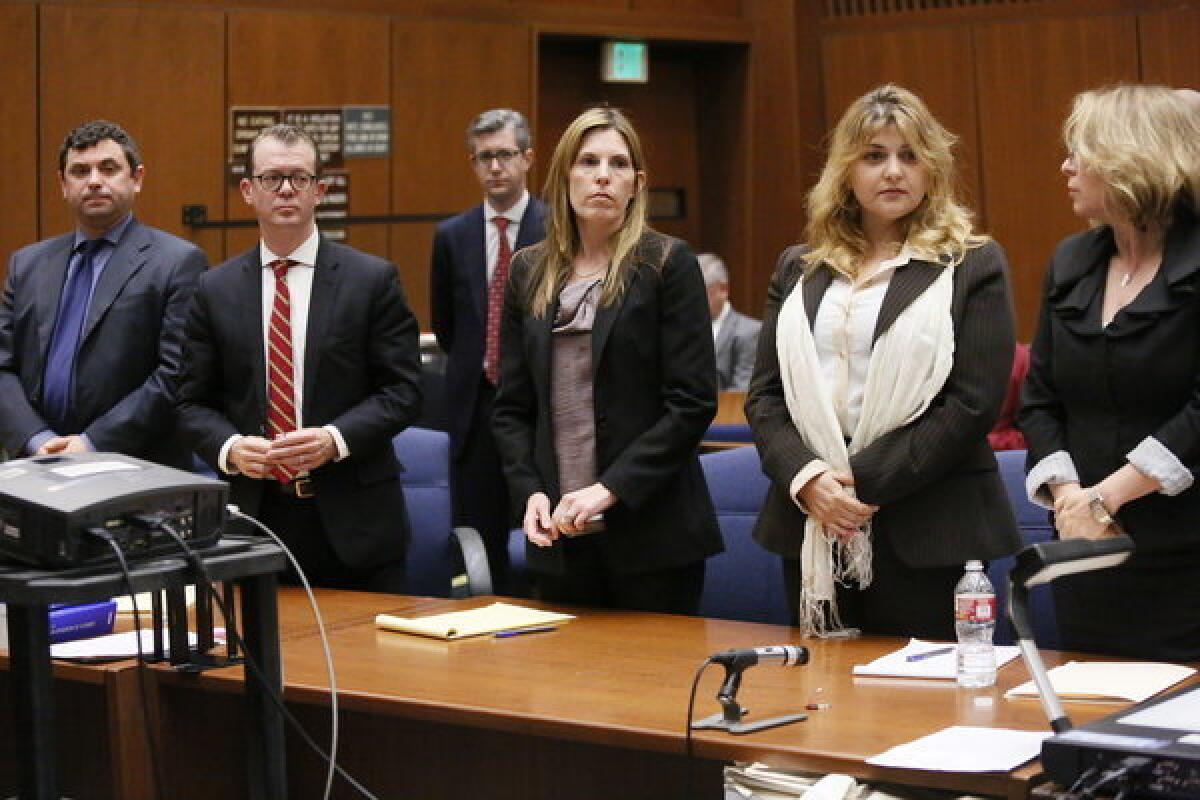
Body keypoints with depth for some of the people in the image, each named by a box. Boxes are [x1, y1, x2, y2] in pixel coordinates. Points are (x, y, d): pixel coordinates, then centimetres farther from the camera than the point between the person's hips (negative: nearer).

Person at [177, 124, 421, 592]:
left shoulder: (372, 280, 0)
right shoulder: (215, 290, 7)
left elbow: (403, 388, -2)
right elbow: (193, 401, 8)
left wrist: (336, 438, -16)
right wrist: (229, 447, -12)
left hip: (353, 518, -1)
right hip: (256, 514, 2)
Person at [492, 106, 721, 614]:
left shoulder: (667, 264, -3)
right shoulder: (528, 272, 10)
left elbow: (693, 401, -9)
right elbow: (512, 406, 11)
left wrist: (610, 488, -15)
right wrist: (529, 491, -5)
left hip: (650, 529, -4)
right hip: (557, 534, 4)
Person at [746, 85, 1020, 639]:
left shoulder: (973, 266, 1)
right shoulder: (798, 270, 14)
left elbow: (973, 402, -8)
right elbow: (763, 396, 9)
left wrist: (862, 479, -14)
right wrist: (807, 478, -10)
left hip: (925, 531, -4)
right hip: (810, 526, 4)